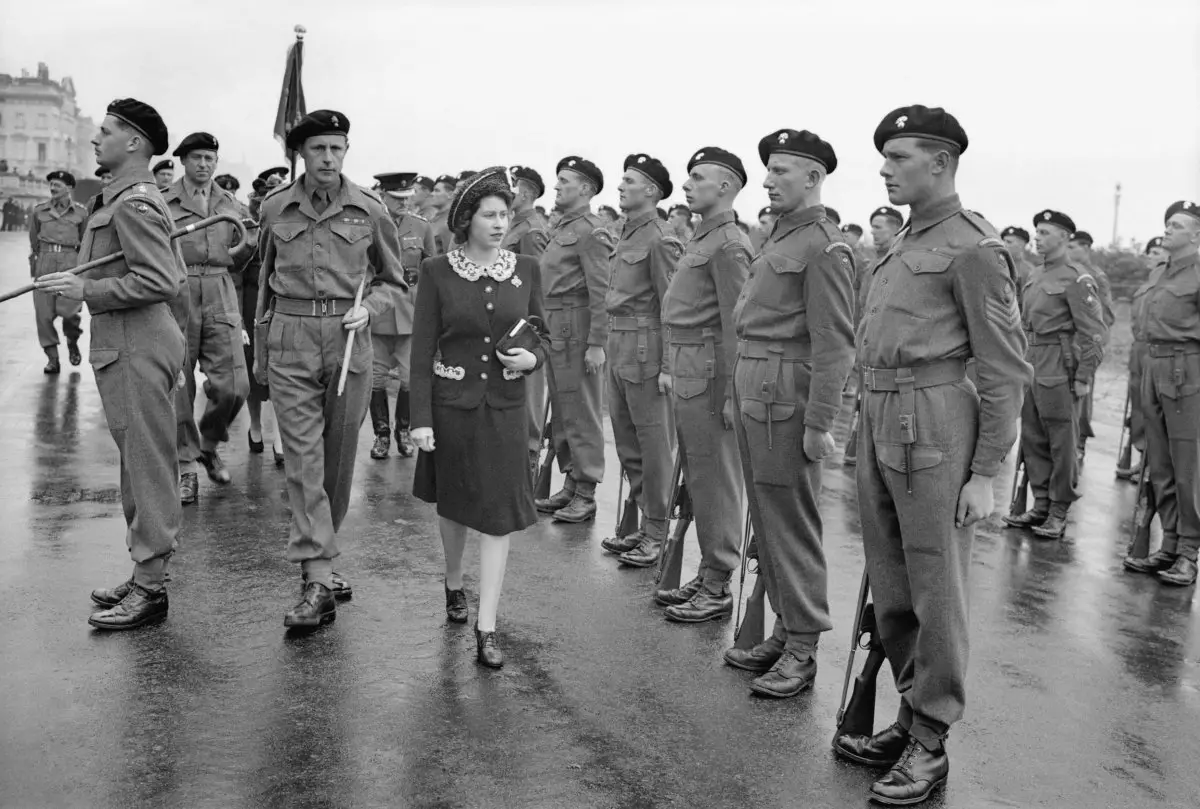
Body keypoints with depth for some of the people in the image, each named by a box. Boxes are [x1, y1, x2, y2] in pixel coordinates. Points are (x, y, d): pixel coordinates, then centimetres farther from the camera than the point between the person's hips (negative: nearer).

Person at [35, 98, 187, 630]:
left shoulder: (132, 203, -14)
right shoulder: (131, 198, 19)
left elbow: (160, 282, -23)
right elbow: (176, 277, 22)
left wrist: (86, 288, -17)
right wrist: (82, 284, 20)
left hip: (135, 348, -11)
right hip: (124, 346, 11)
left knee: (146, 466, -5)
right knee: (138, 465, 15)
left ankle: (150, 589, 3)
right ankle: (146, 575, 24)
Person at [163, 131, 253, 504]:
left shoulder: (232, 206, 13)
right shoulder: (163, 203, 5)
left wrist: (249, 244, -4)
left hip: (221, 301, 2)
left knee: (233, 385, -6)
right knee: (179, 390, 2)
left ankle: (209, 444, 22)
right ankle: (186, 467, 16)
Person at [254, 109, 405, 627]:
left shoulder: (370, 211, 2)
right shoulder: (275, 208, 6)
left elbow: (394, 280, 13)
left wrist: (370, 308, -8)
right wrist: (261, 347, 20)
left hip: (348, 340, 0)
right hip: (291, 339, 0)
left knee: (339, 456, 8)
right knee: (303, 458, -7)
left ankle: (316, 554, 29)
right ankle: (318, 581, -7)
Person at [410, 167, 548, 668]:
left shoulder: (525, 269, 1)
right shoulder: (437, 272, -5)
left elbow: (541, 337, 10)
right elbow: (422, 350, -6)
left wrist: (531, 358, -13)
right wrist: (421, 419, -11)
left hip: (504, 405, 1)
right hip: (451, 403, -1)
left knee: (498, 513, -3)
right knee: (453, 503, 16)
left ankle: (486, 629, 3)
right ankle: (453, 585, 43)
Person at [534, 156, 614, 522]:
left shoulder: (590, 232, -12)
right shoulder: (561, 229, 16)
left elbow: (602, 293, -17)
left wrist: (597, 344, -21)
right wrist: (544, 328, 17)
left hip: (576, 328, -9)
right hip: (553, 328, 9)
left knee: (581, 413, -3)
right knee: (561, 411, 14)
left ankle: (586, 495, 5)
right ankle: (570, 484, 24)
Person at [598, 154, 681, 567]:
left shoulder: (660, 240, -12)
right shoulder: (626, 236, 14)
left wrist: (669, 365, -17)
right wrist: (609, 345, 14)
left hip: (644, 348, -9)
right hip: (618, 347, 9)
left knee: (655, 443, 0)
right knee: (626, 440, 15)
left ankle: (657, 533, 11)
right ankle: (644, 522, 27)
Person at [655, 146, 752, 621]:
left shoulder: (729, 245, -13)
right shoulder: (700, 240, 17)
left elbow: (735, 326, -17)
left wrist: (732, 395, -19)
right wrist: (668, 367, 19)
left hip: (708, 377, -10)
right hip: (685, 374, 10)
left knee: (715, 483, -1)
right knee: (695, 479, 15)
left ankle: (718, 590, 9)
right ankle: (706, 575, 26)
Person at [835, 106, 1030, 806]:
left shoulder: (974, 248, -8)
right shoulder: (901, 247, 16)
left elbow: (1008, 369, -10)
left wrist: (986, 474, -12)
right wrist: (867, 429, 17)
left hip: (933, 423, -8)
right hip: (878, 419, 8)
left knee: (936, 591, 2)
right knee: (890, 589, 14)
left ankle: (930, 746, 15)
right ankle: (913, 717, 30)